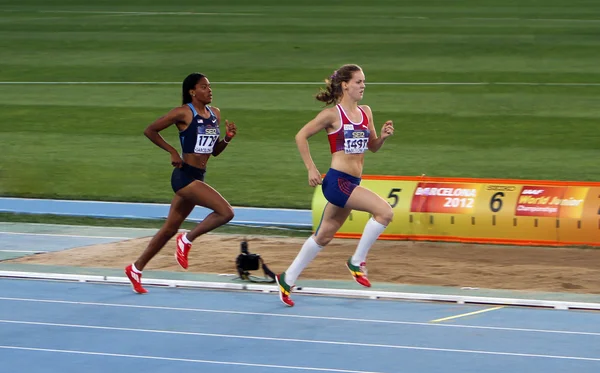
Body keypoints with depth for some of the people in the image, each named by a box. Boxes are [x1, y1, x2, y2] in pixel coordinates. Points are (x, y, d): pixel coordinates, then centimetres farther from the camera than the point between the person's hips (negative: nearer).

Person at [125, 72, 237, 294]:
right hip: (185, 176, -8)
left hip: (197, 178, 8)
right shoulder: (184, 113, -9)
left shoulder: (215, 114, 12)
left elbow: (215, 151, 19)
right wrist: (172, 151, -10)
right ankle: (187, 240, -1)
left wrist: (227, 138, 0)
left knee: (170, 229, 14)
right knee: (226, 212, -19)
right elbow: (150, 130, -5)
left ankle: (136, 269, 25)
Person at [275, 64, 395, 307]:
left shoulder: (365, 112, 12)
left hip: (351, 183, 8)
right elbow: (301, 136, -2)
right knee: (384, 211, -20)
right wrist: (311, 169, -7)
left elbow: (373, 147, 20)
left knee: (324, 236, 16)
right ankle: (357, 262, -7)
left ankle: (288, 279, 28)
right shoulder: (332, 114, -7)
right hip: (337, 180, -8)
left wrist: (383, 136, -2)